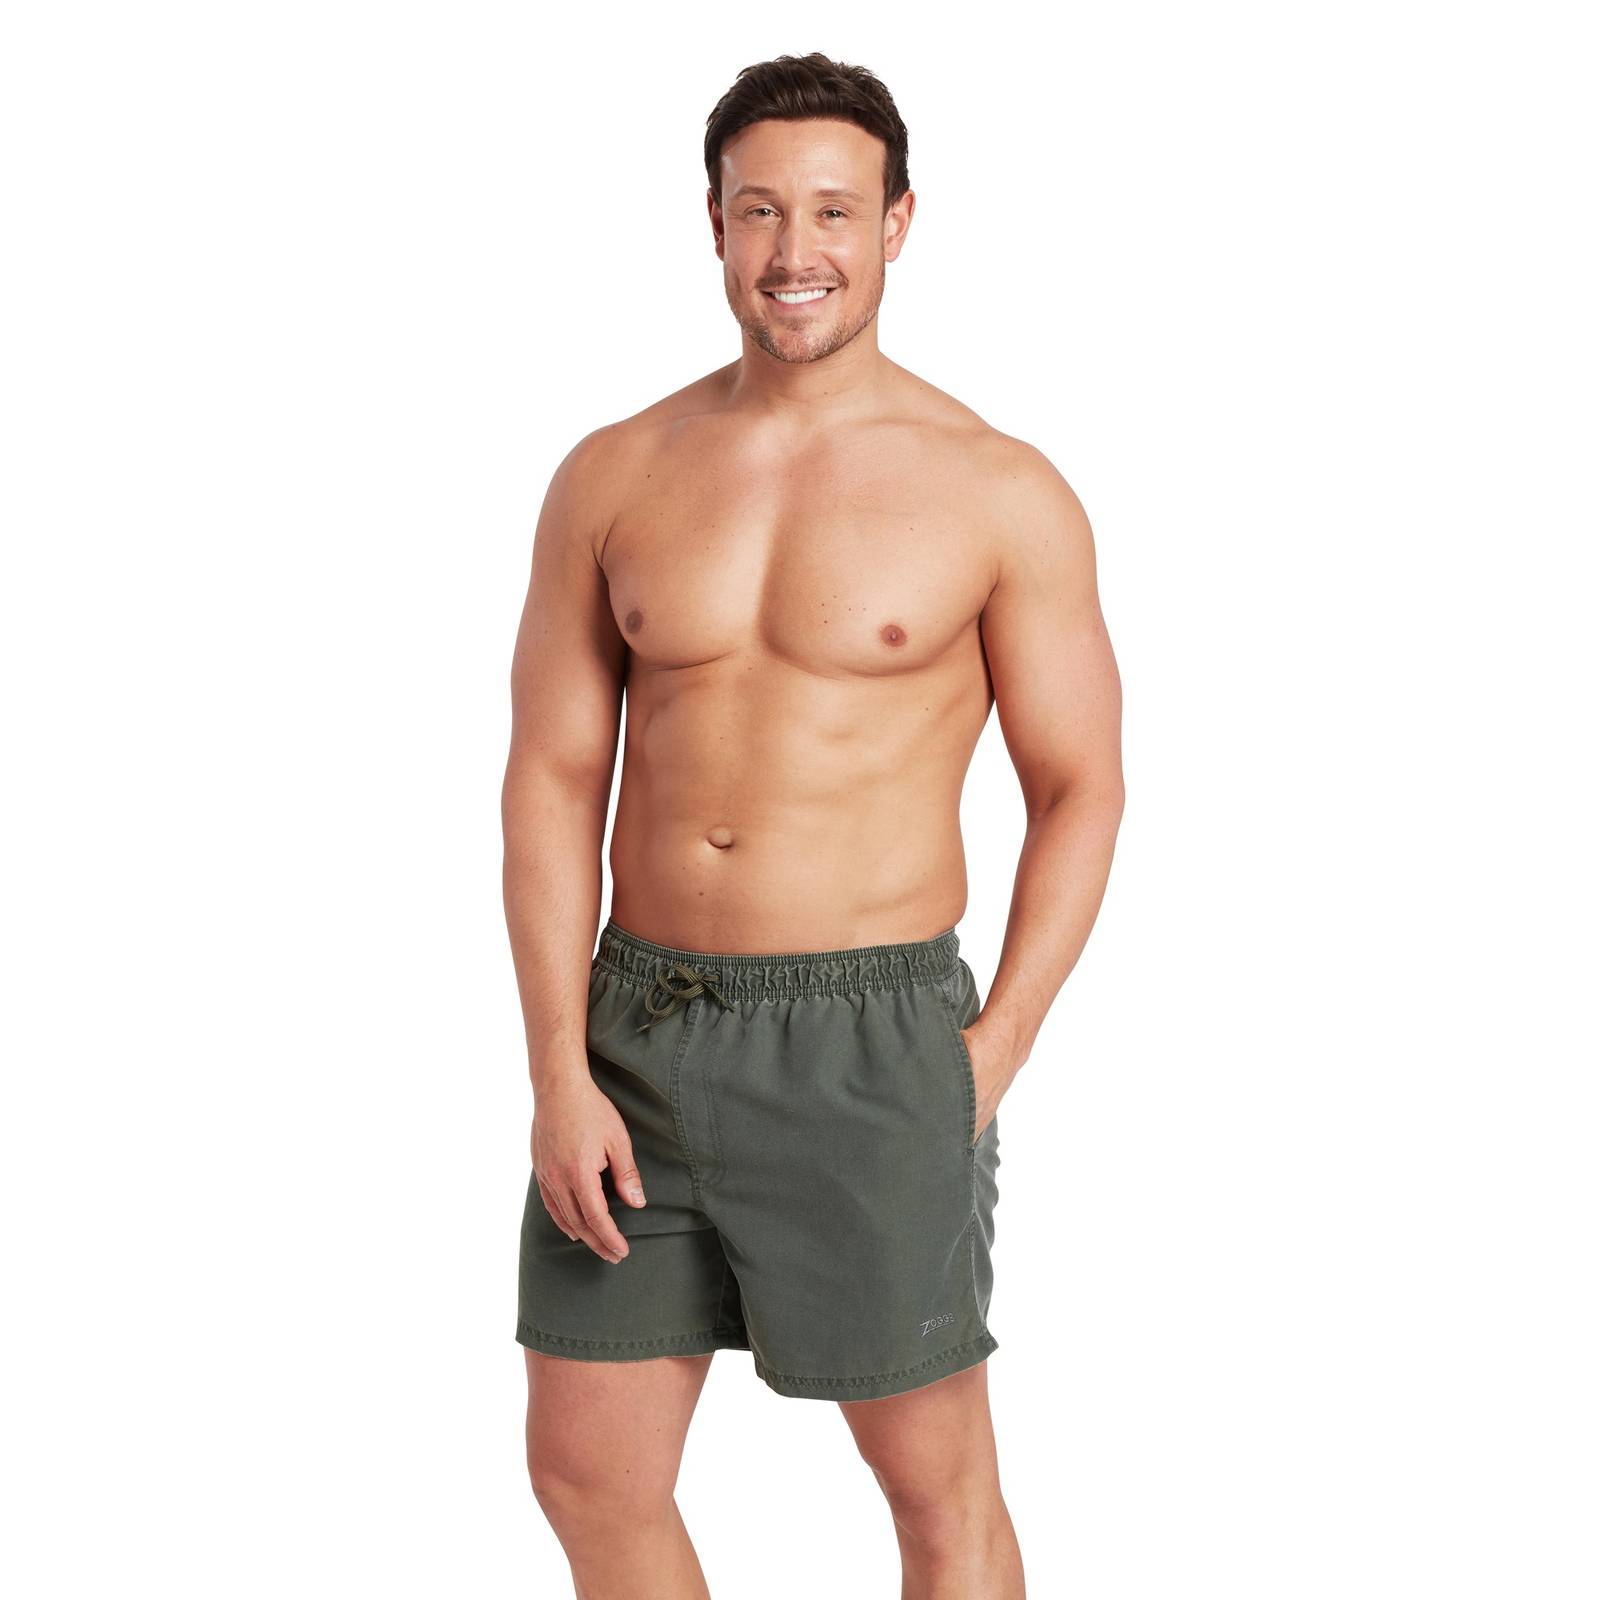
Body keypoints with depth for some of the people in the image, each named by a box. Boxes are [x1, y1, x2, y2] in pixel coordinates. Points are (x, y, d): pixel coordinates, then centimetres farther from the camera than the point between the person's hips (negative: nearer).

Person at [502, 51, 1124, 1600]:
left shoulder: (1000, 493, -5)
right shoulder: (613, 477, 3)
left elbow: (1081, 789, -1)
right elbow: (552, 777, 3)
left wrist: (992, 1054, -10)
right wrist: (558, 1071, -5)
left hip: (870, 1042, -3)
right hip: (638, 1025, 4)